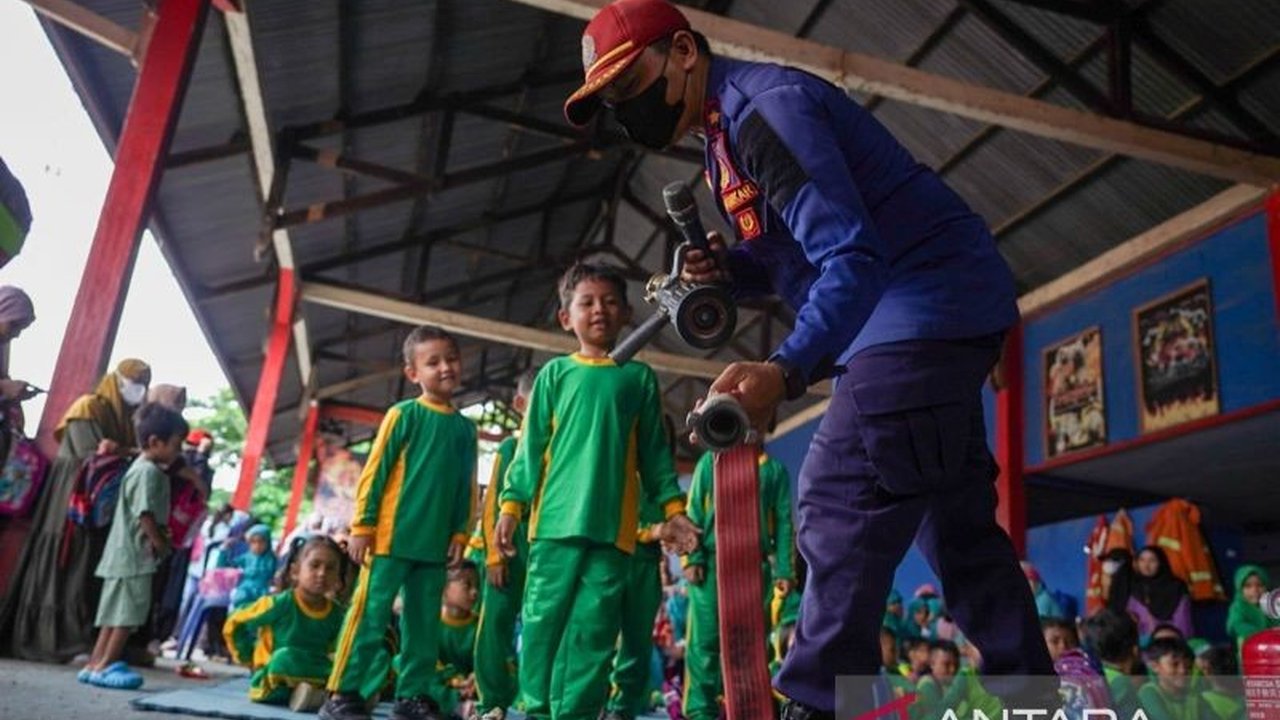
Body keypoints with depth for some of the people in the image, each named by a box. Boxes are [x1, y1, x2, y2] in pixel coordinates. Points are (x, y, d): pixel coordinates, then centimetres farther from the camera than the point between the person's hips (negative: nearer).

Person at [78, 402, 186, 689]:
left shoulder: (148, 469, 17)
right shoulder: (148, 471, -16)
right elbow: (145, 513, -21)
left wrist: (159, 536, 11)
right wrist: (160, 543, -12)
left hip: (127, 553, 11)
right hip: (135, 553, -11)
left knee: (117, 611, 12)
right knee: (129, 612, -7)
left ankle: (95, 664, 16)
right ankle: (104, 666, -2)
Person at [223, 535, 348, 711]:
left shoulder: (337, 614, -4)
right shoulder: (280, 603, -15)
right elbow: (233, 625, -5)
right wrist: (250, 658, -3)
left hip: (314, 674, 4)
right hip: (271, 682, -3)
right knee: (285, 657, -36)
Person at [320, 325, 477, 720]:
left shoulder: (465, 427, 9)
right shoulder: (403, 414, -4)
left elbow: (467, 488, 12)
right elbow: (374, 472, -5)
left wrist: (460, 533, 6)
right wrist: (362, 525, -8)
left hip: (435, 544, 5)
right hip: (392, 537, -5)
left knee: (424, 624, 10)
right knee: (370, 617, -1)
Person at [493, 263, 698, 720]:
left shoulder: (639, 376, 10)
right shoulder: (555, 373, 8)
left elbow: (654, 452, 12)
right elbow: (531, 444, 7)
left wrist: (672, 508, 6)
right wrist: (511, 503, 0)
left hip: (614, 525, 0)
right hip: (556, 518, 0)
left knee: (594, 627, 1)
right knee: (543, 619, 3)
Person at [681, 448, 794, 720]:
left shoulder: (776, 470, 13)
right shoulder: (711, 461, 10)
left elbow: (783, 522, 9)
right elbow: (694, 509, 4)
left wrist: (784, 570, 0)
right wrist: (692, 557, -7)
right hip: (712, 559, -1)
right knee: (705, 639, -4)